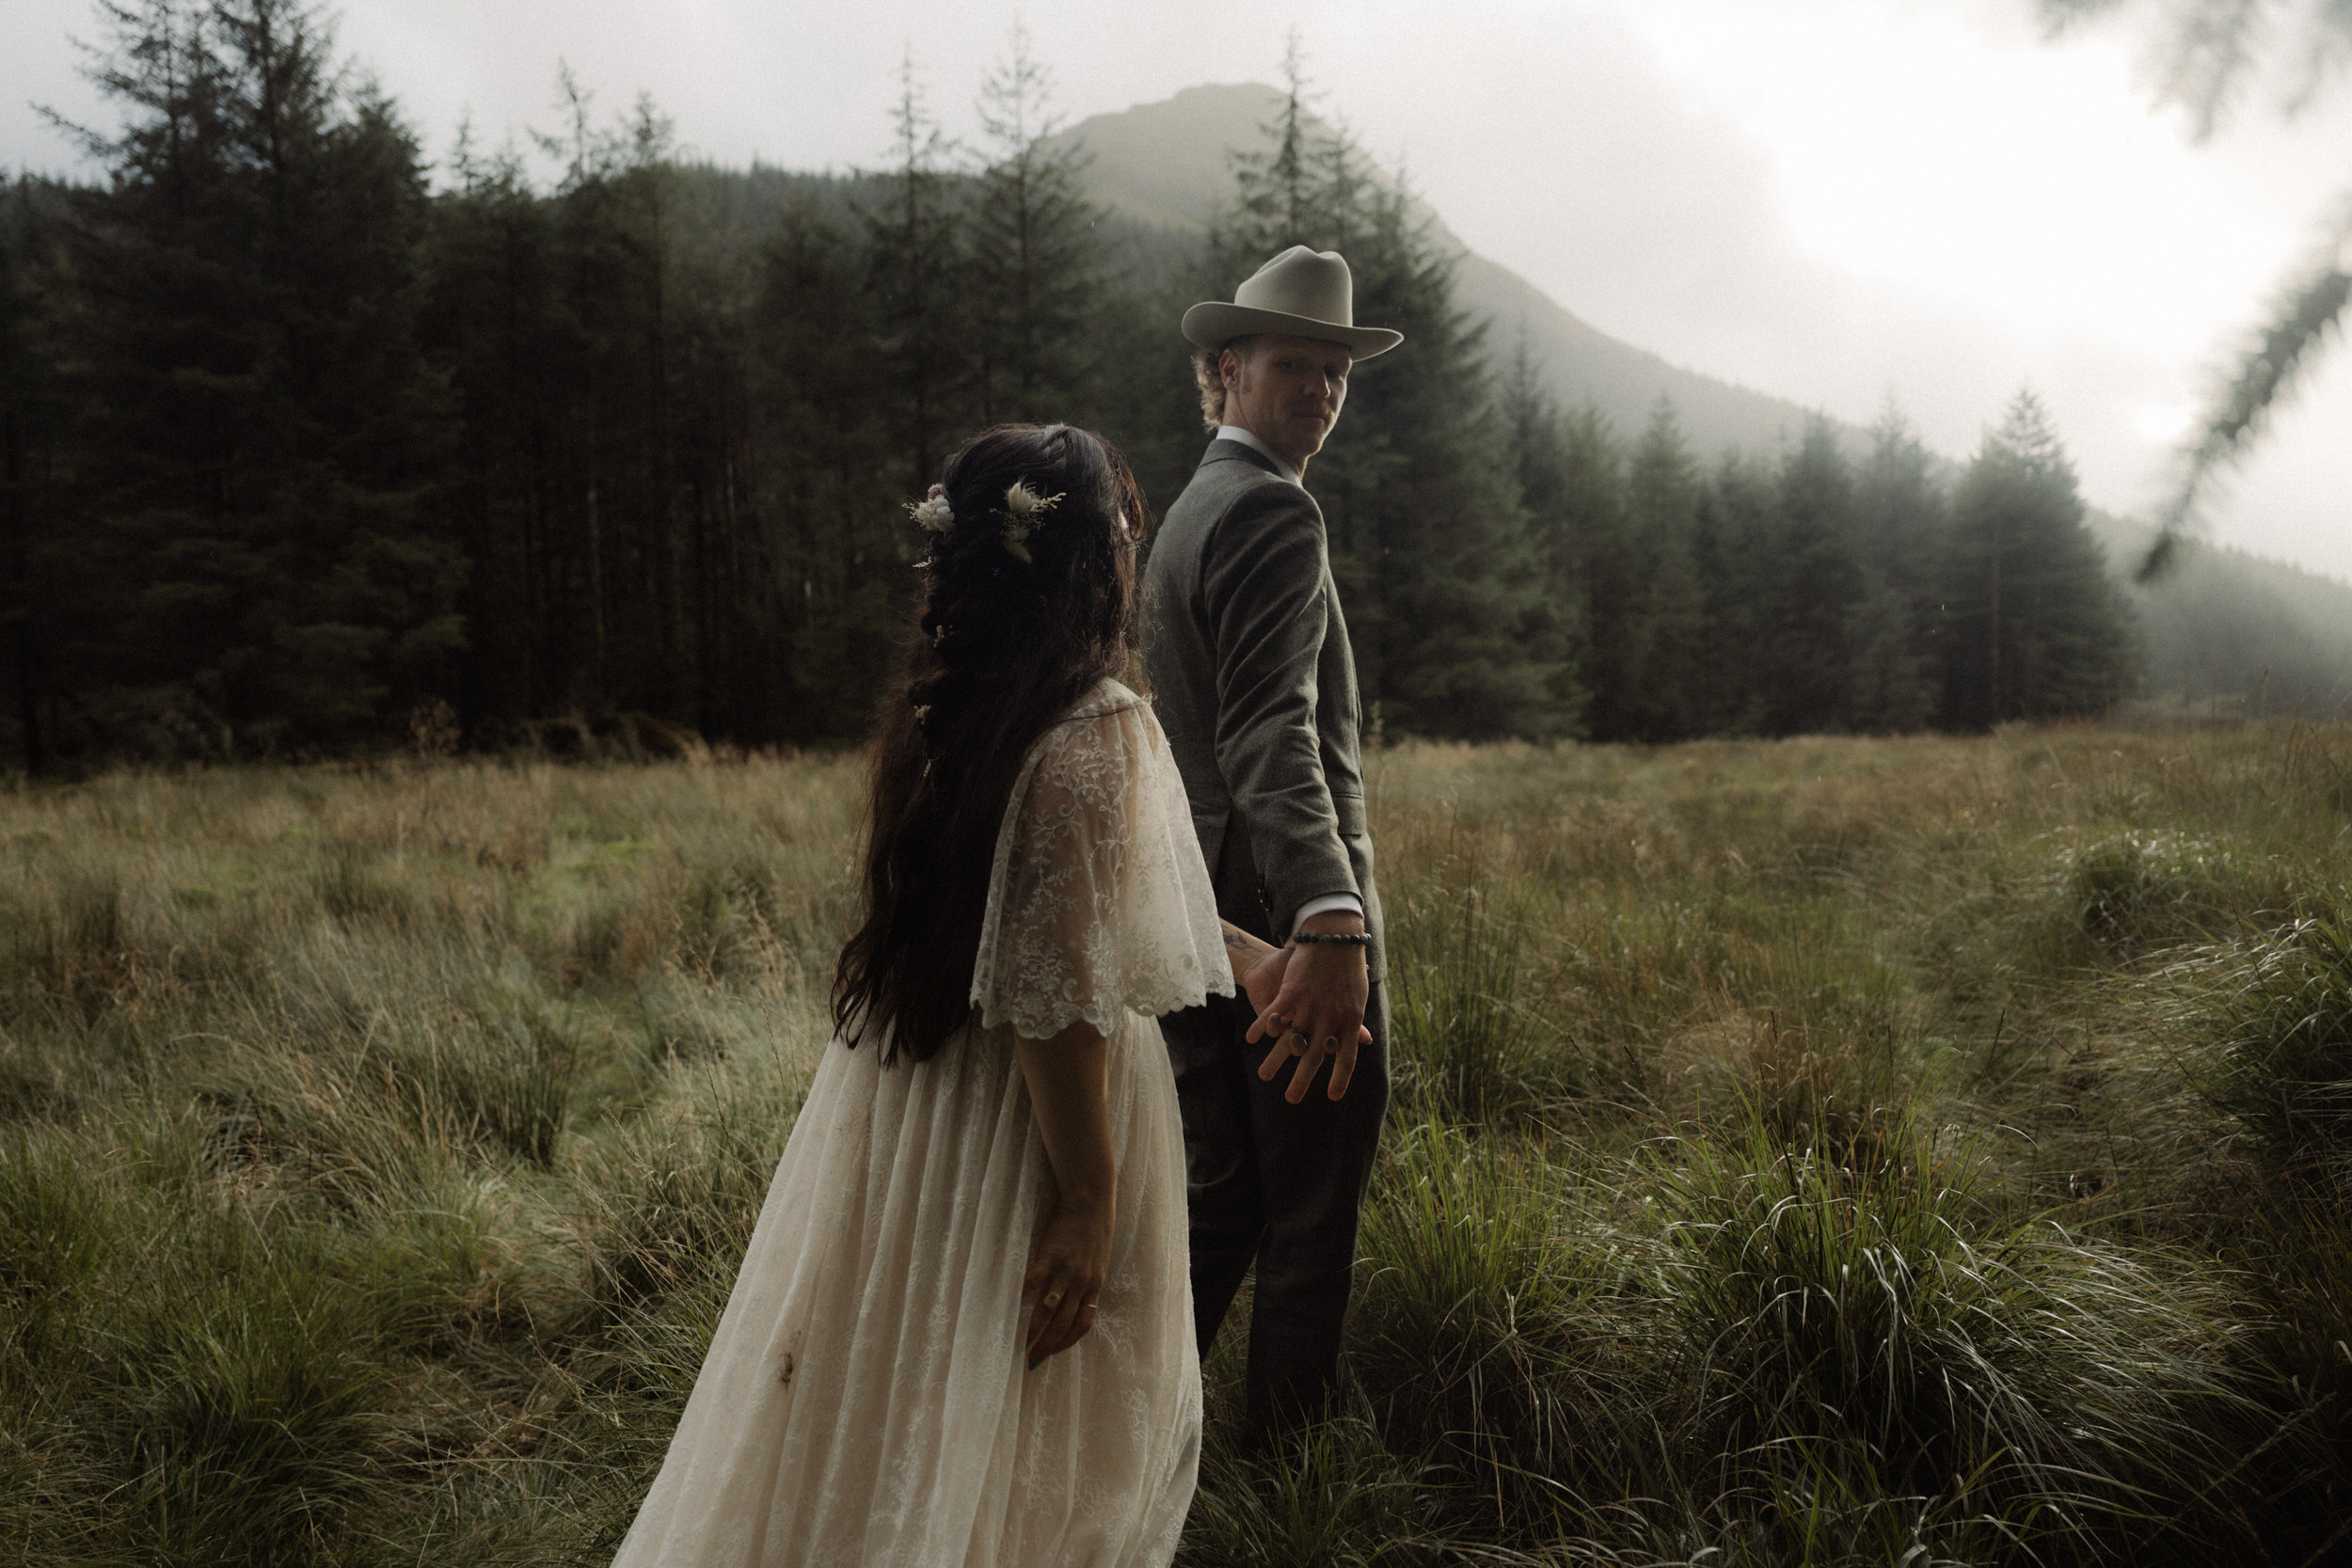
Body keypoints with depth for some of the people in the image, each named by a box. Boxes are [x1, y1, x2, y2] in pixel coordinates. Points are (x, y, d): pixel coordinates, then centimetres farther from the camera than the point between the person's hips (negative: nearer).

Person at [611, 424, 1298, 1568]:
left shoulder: (938, 706, 4)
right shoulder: (1094, 731, -22)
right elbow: (1058, 991, -25)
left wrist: (1241, 957, 19)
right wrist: (1089, 1201, -17)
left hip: (901, 1095, 8)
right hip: (1027, 1128, -7)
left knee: (885, 1412, 23)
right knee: (1036, 1441, 14)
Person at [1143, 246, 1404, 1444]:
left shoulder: (1185, 516, 18)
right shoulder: (1273, 513, -14)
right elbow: (1271, 736, -30)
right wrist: (1333, 925, -41)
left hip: (1197, 923, 9)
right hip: (1288, 918, -9)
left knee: (1218, 1203, 19)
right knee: (1314, 1222, 6)